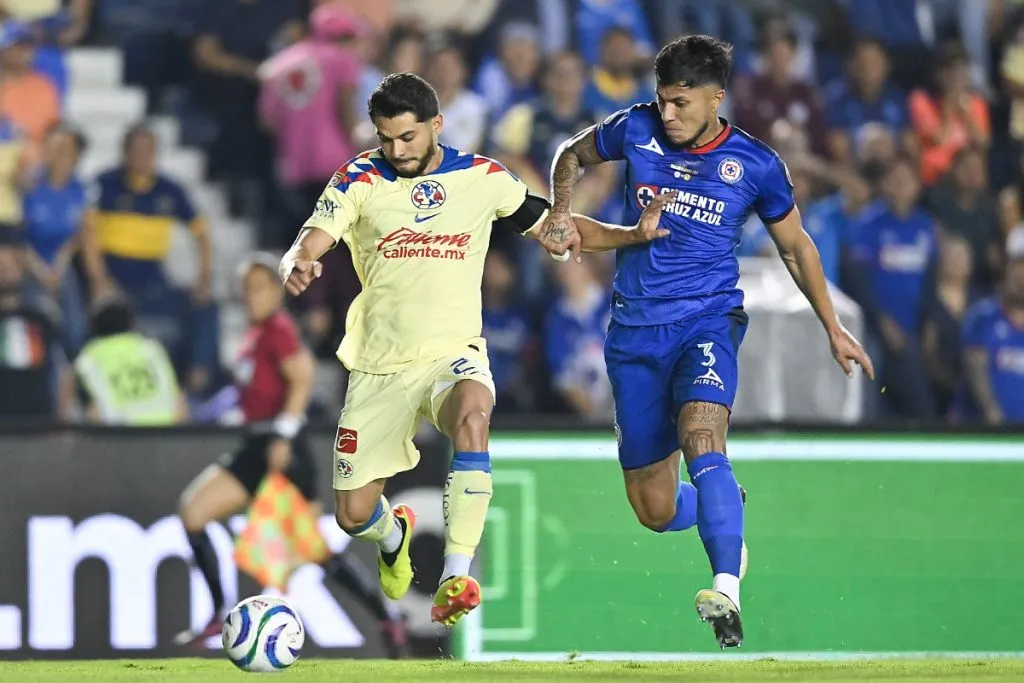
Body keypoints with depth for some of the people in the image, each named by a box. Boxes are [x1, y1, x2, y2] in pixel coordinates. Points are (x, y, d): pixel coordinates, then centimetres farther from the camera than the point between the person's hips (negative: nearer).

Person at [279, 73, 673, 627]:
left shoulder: (482, 178, 3)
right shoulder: (359, 180, -2)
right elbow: (308, 244, -14)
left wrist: (632, 234, -2)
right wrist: (297, 266, -39)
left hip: (453, 354, -1)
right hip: (379, 367, 1)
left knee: (472, 412, -38)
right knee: (353, 515, 3)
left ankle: (456, 577, -40)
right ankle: (393, 534, 45)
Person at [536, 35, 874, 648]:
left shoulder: (756, 164, -3)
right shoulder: (637, 129, -1)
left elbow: (795, 246, 12)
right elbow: (573, 156, 19)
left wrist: (834, 328, 14)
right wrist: (564, 212, 0)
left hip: (708, 321, -3)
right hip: (635, 330, 3)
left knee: (701, 436, -34)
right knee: (656, 512, 5)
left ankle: (728, 594, -44)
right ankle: (726, 511, 41)